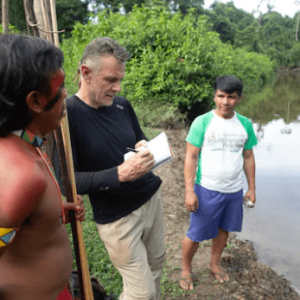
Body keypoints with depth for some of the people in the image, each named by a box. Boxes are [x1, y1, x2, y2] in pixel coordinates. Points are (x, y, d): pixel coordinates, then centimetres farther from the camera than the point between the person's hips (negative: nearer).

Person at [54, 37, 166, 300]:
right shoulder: (65, 114, -17)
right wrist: (120, 174, -30)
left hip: (151, 197, 6)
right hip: (117, 217, -5)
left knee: (157, 265, 16)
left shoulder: (122, 104, 0)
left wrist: (145, 148, -9)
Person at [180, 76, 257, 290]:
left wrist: (252, 188, 11)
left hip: (234, 190, 4)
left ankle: (215, 264, 42)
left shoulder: (245, 124, 3)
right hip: (207, 190, -4)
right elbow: (191, 157, -10)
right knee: (195, 235, 5)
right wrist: (189, 191, -14)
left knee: (223, 230, 18)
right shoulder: (202, 122, -10)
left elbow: (248, 157, 11)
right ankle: (186, 270, 30)